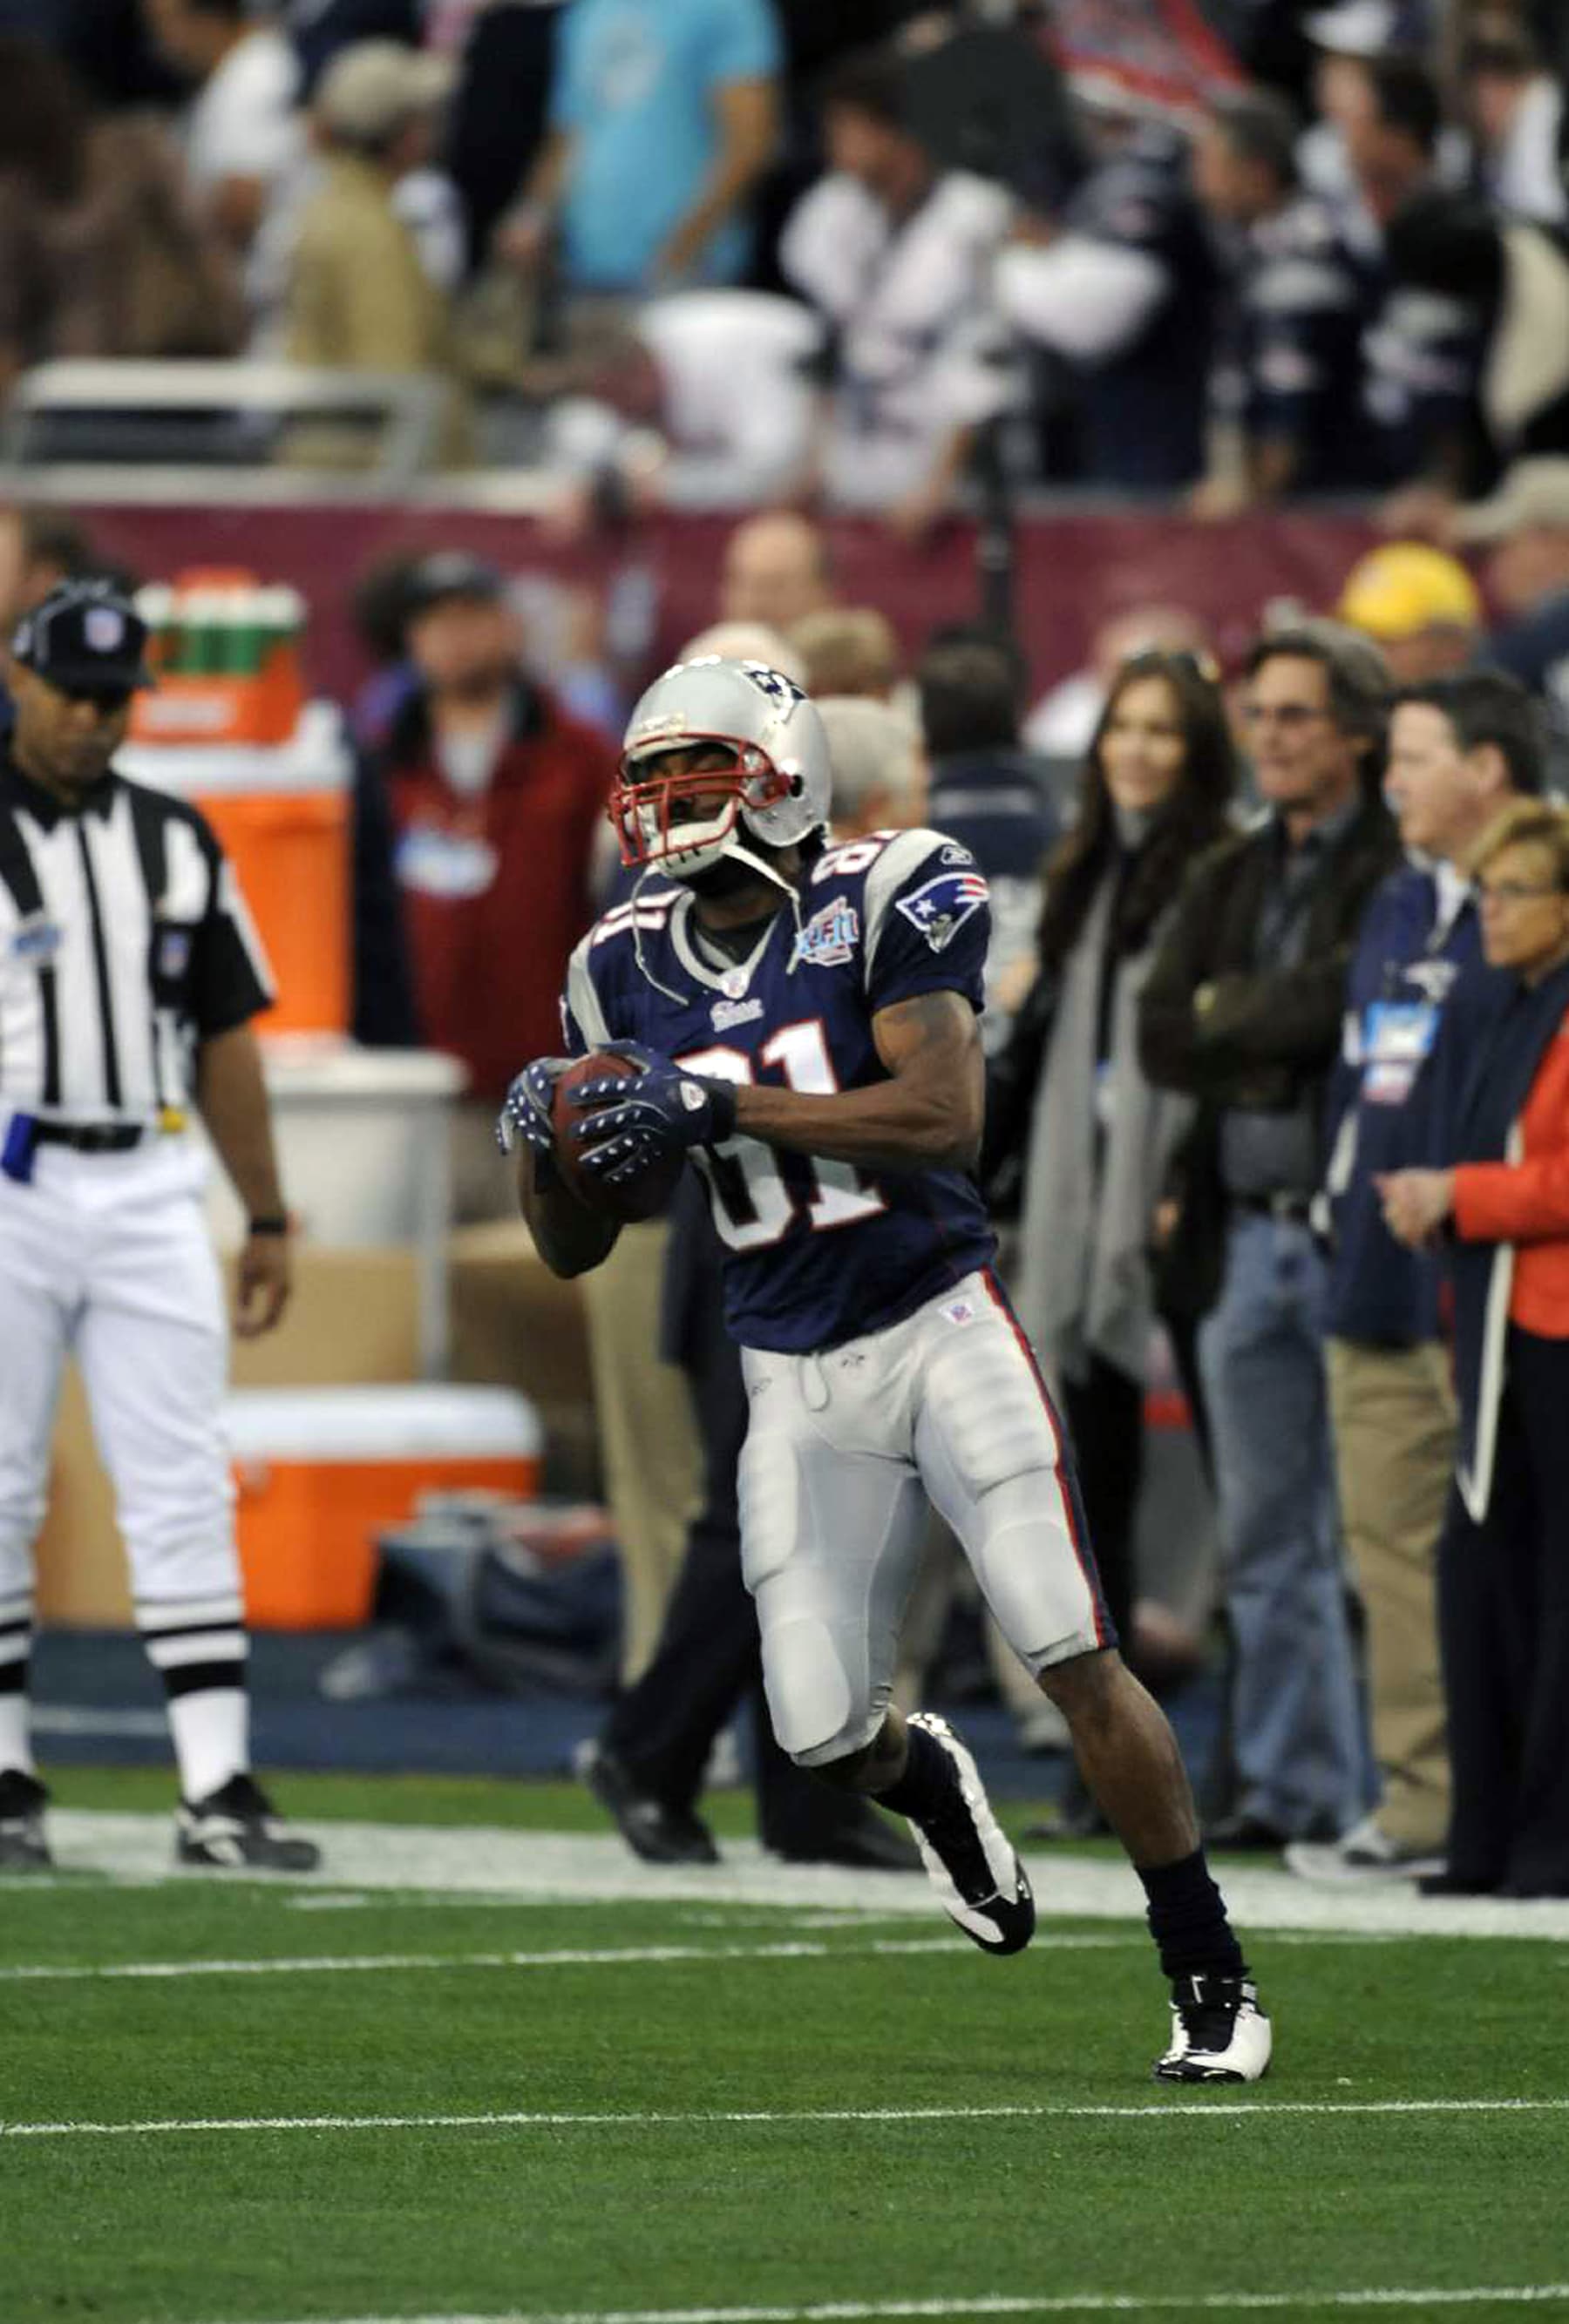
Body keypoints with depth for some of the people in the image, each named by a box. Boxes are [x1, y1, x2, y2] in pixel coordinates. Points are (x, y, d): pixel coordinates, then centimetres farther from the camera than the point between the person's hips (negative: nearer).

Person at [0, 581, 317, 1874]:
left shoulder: (176, 843, 13)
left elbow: (224, 1037, 17)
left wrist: (269, 1218, 14)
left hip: (149, 1190, 3)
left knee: (186, 1488, -2)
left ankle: (220, 1789, -5)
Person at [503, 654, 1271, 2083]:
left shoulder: (886, 903, -7)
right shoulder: (628, 971, 6)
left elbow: (944, 1112, -22)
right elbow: (575, 1249, 11)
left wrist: (722, 1107, -25)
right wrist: (545, 1143, -11)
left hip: (939, 1323, -4)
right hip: (797, 1378, 4)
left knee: (1081, 1668, -11)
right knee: (824, 1734, -3)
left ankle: (1213, 1983, 1)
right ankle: (927, 1778, 35)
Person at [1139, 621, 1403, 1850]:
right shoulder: (1229, 878, 17)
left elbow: (1352, 1003, -19)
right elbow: (1162, 1040, 8)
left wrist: (1232, 1013, -4)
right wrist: (1280, 1040, -8)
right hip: (1247, 1231, 7)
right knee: (1268, 1541, 10)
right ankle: (1291, 1783, 16)